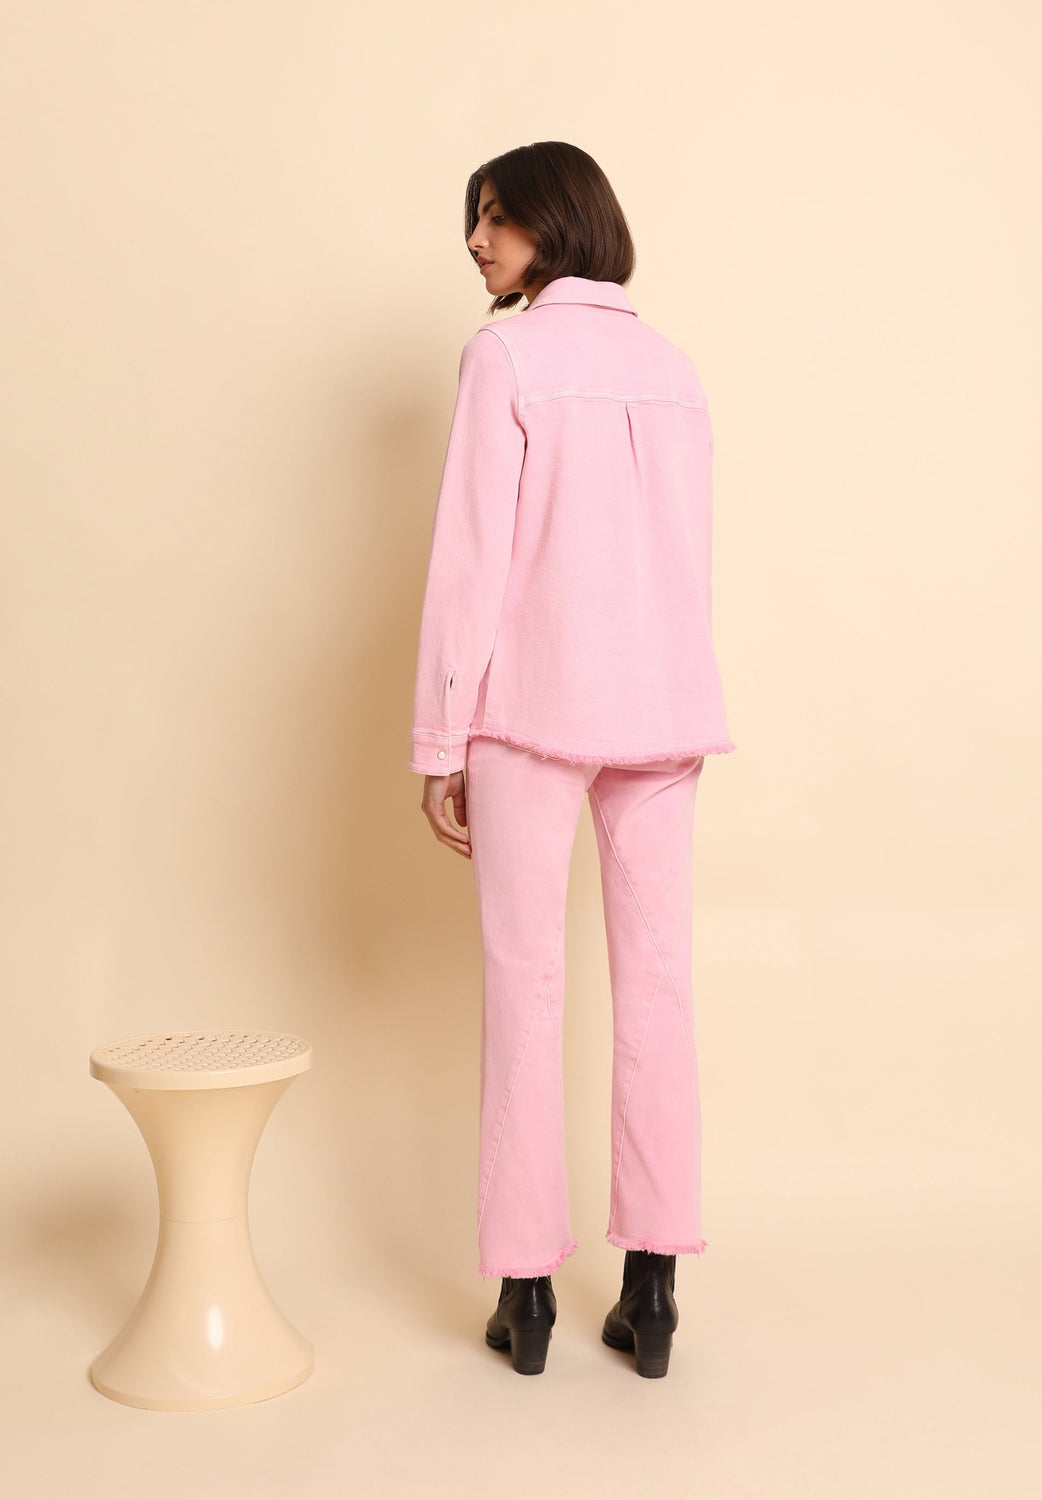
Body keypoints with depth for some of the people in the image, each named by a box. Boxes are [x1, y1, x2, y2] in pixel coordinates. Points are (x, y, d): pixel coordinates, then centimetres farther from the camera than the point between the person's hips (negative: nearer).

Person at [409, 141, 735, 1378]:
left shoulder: (508, 357, -4)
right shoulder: (673, 367, 12)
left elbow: (474, 556, -9)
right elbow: (693, 558, 13)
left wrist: (440, 740, -6)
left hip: (533, 708, -4)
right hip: (660, 712, 5)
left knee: (524, 986, 3)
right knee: (655, 984, 6)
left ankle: (526, 1288, 9)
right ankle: (650, 1284, 12)